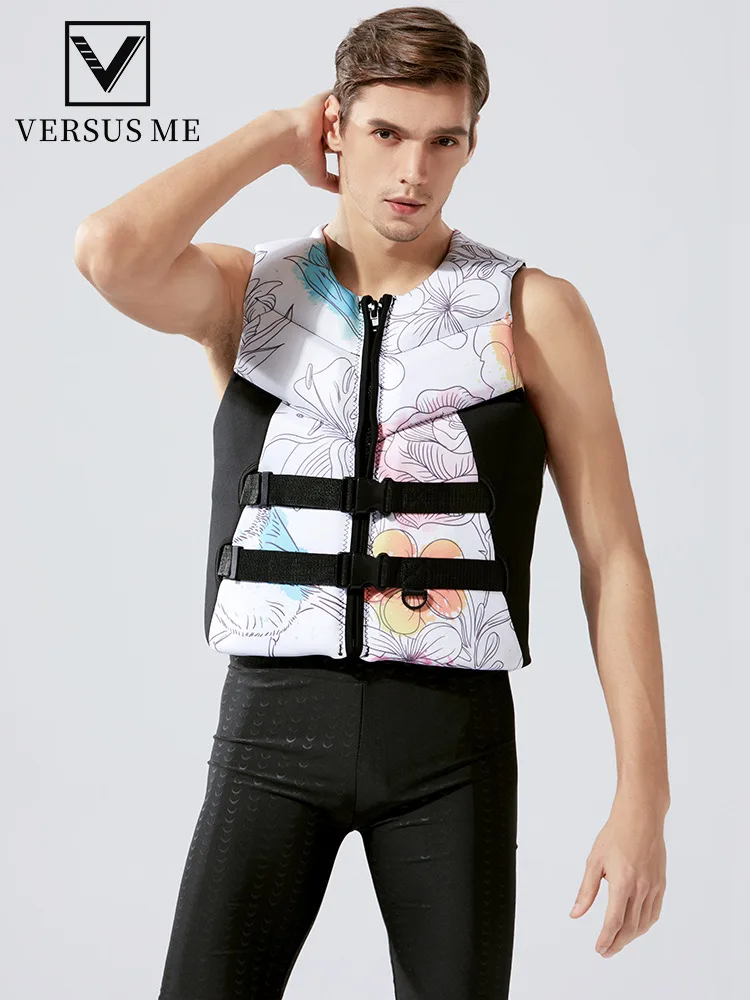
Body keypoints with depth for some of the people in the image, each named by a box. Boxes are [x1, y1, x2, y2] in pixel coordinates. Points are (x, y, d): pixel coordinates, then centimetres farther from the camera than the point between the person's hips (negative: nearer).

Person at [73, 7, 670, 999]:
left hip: (452, 736, 0)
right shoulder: (246, 292, 5)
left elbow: (613, 556, -1)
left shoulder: (531, 311, 1)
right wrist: (275, 135, -4)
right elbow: (108, 253, -18)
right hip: (272, 723, 1)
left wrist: (643, 800, -7)